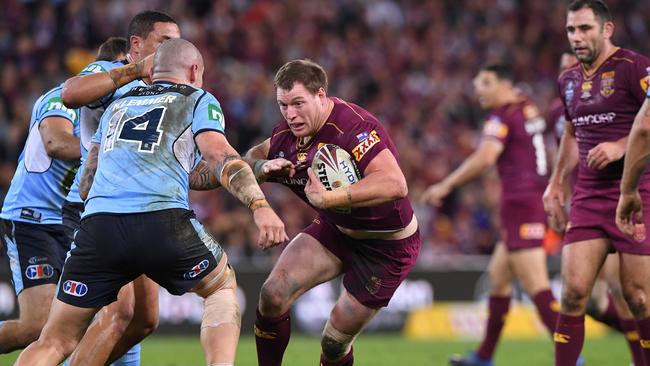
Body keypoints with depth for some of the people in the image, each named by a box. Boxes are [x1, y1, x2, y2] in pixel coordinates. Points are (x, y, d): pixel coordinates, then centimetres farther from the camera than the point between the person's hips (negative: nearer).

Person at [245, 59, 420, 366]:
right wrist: (264, 166, -16)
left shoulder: (353, 126, -33)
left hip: (386, 245, -7)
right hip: (335, 229, 7)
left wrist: (329, 198, -52)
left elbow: (394, 184, -46)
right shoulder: (288, 132, -9)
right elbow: (252, 158, 10)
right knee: (273, 294, -13)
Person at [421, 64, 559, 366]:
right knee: (498, 274, 17)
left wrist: (446, 186, -19)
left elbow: (484, 158, -25)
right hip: (537, 200, 10)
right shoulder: (528, 108, 13)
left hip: (520, 204, -10)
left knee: (535, 285, -13)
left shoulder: (502, 117, -11)